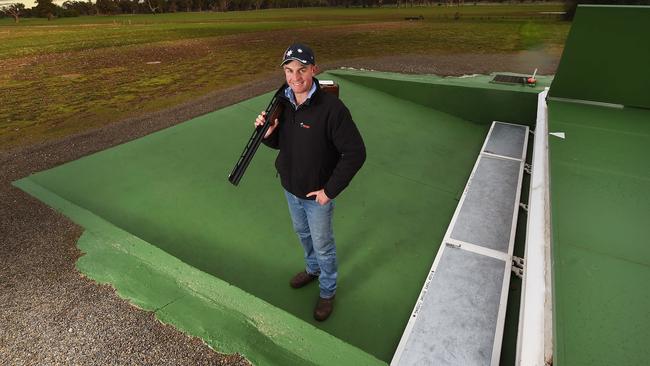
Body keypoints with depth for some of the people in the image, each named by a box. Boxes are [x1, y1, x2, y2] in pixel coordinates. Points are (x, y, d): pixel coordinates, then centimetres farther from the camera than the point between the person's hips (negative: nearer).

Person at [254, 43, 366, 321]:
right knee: (302, 233, 28)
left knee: (323, 246, 13)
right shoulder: (281, 102, -6)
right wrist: (267, 133, -16)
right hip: (289, 188, 6)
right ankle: (312, 269, 56)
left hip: (318, 194, -6)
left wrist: (330, 190, -21)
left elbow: (355, 153, -24)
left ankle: (328, 292, 38)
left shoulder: (331, 108, -27)